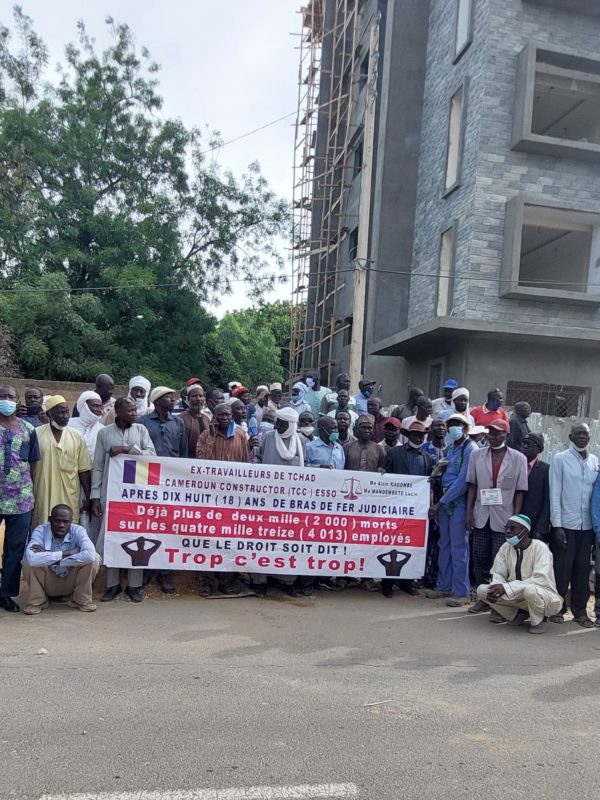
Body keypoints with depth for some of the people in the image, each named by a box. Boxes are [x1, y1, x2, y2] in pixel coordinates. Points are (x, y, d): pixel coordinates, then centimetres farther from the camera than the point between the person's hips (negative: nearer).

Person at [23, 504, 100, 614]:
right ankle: (37, 601, -5)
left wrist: (49, 557, -33)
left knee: (94, 558, -24)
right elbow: (32, 559, -41)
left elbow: (90, 555, -40)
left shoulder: (78, 531, -19)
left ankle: (82, 600, -3)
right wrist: (66, 553, -33)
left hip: (71, 582, 1)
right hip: (48, 583, -1)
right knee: (29, 561, -28)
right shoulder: (40, 530, -20)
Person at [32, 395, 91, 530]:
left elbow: (84, 470, 5)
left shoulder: (76, 436, 2)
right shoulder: (36, 434, -2)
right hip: (43, 497, -1)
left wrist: (88, 496, 4)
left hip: (69, 498, 1)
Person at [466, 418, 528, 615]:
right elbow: (472, 486, 7)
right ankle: (483, 598, 21)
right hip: (481, 517, 3)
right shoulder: (477, 456, 5)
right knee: (480, 559, 8)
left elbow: (520, 491, -1)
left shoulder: (518, 458, -1)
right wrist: (469, 512, 1)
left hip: (504, 519, -3)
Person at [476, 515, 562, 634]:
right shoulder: (505, 547, -2)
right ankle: (519, 613, 6)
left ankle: (539, 619, -7)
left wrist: (506, 587, -33)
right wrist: (494, 589, -24)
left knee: (529, 590, -40)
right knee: (482, 590, -12)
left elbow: (540, 580, -28)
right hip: (516, 595, 6)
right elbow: (497, 574, 0)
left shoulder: (540, 547, -20)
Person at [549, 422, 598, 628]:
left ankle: (580, 610, 20)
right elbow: (555, 493, -5)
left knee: (583, 569, 9)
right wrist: (557, 525, -9)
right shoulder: (560, 459, -4)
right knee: (562, 568, 3)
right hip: (565, 524, -3)